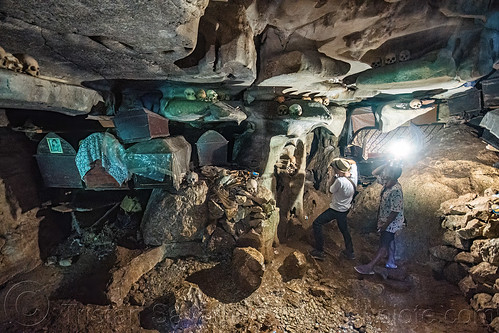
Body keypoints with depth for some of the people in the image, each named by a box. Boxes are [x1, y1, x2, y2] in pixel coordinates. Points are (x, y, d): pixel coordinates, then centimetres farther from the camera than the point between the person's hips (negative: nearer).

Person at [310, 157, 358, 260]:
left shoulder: (340, 180, -33)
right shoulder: (353, 175, -11)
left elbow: (330, 190, -13)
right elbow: (353, 162, 10)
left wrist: (331, 176, -6)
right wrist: (341, 160, -3)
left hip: (336, 209, -8)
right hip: (345, 209, 8)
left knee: (316, 224, 0)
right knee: (344, 229, 26)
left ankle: (319, 251, 4)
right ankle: (350, 252, 39)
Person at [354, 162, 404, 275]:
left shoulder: (396, 191, -31)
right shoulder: (387, 183, -5)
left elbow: (395, 211, -29)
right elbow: (375, 173, 7)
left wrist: (385, 225, -22)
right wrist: (387, 165, -9)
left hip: (391, 223, -9)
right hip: (385, 220, 10)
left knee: (383, 246, 0)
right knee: (389, 240, 23)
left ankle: (369, 267, 7)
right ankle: (391, 262, 41)